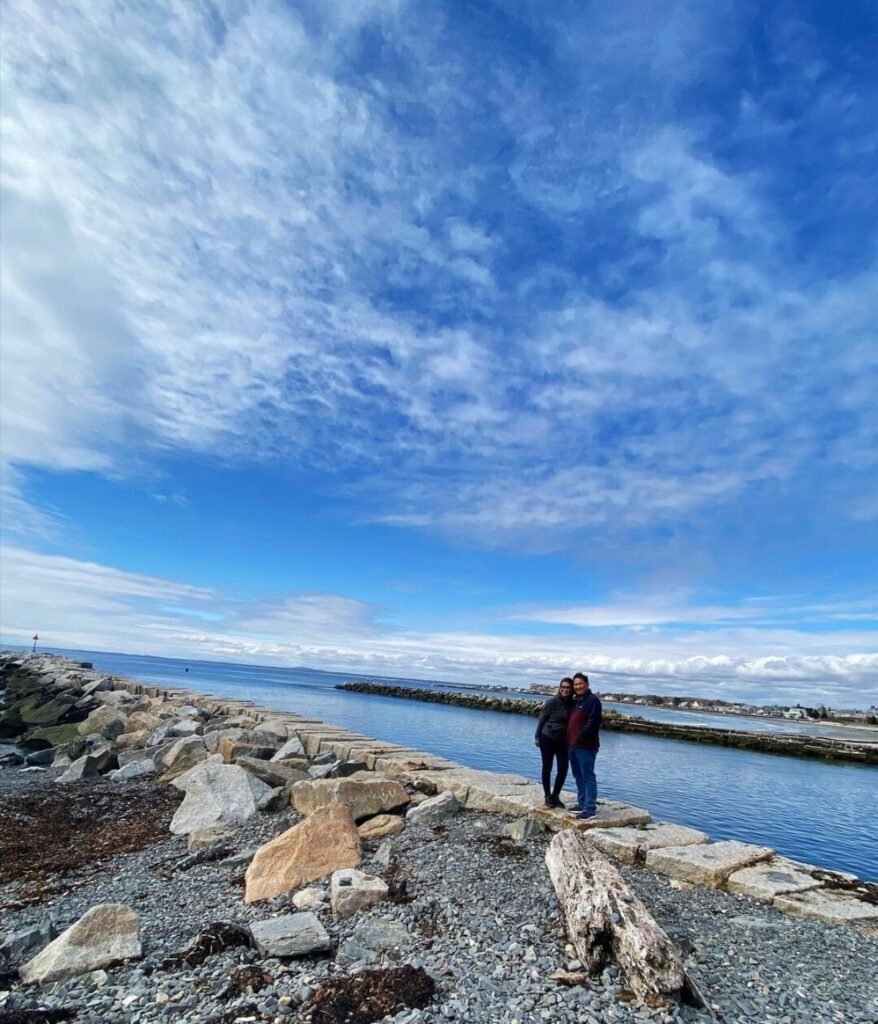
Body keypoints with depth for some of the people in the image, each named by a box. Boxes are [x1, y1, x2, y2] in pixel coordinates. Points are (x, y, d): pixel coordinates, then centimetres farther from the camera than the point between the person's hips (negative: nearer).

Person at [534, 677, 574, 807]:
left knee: (563, 769, 2)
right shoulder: (552, 702, -14)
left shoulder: (573, 704, -3)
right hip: (547, 739, -3)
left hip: (563, 741, 3)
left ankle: (556, 795, 23)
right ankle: (548, 796, 22)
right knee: (547, 768, 6)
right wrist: (537, 737, -4)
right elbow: (541, 719, -7)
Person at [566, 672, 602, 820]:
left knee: (588, 777, -5)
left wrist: (581, 737, -20)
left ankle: (591, 808, 1)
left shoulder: (593, 701, -11)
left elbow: (593, 723, -20)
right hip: (573, 745, 9)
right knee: (578, 776, 16)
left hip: (586, 746, -9)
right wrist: (570, 739, 10)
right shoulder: (575, 701, 16)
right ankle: (582, 804, 25)